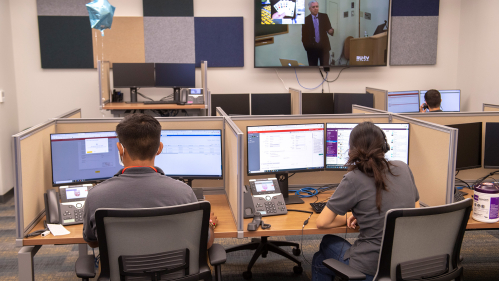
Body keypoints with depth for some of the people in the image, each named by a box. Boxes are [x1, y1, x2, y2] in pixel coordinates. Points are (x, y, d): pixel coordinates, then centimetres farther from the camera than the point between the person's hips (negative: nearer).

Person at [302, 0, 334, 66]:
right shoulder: (306, 19, 0)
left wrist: (331, 31, -18)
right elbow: (304, 35, 4)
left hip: (324, 47, 0)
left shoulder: (324, 16, 4)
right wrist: (306, 46, -5)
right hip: (311, 48, 0)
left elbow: (329, 28, 5)